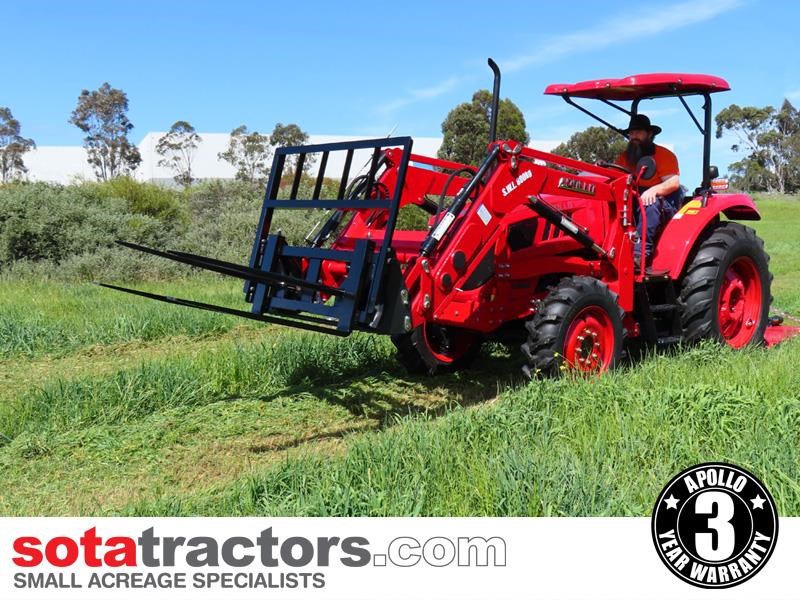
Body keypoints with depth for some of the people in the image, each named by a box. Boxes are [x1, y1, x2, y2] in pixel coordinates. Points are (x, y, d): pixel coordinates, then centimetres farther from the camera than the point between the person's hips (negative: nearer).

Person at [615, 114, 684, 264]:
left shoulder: (664, 155, -3)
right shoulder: (625, 157, 12)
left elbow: (674, 183, -14)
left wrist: (654, 190, -33)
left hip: (665, 203, -4)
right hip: (635, 202, 4)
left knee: (651, 203, -37)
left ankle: (641, 252, -45)